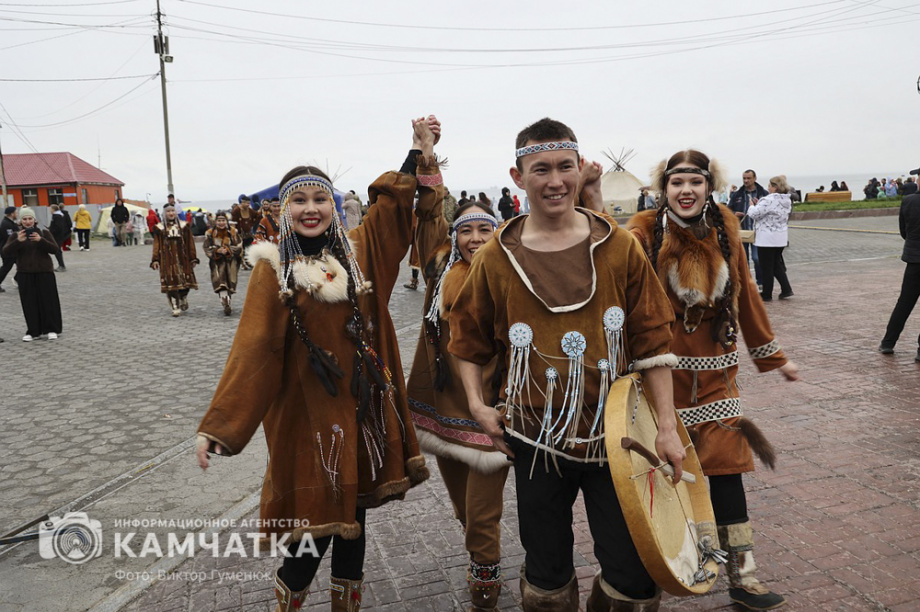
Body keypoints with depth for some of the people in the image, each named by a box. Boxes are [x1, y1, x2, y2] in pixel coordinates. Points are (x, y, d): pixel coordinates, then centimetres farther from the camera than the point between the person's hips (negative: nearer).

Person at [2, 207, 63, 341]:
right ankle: (32, 331, 11)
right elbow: (6, 253, -9)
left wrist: (41, 240, -23)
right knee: (29, 303, 2)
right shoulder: (16, 236, 3)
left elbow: (55, 249, -7)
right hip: (25, 274, 1)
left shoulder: (44, 233, 1)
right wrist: (18, 241, -26)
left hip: (45, 272, -1)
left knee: (48, 301, 1)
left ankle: (52, 329, 11)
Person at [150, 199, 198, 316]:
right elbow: (156, 245, 3)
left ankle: (183, 298, 32)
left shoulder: (183, 226, 8)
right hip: (167, 259, -1)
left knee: (186, 280, 1)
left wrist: (193, 258, 5)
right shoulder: (159, 228, 5)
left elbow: (190, 243, 8)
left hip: (182, 258, 1)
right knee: (171, 282, -7)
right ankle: (176, 307, -4)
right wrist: (155, 259, -6)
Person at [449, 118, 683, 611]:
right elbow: (469, 338, 10)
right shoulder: (495, 259, -3)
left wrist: (667, 427, -3)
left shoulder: (619, 247, -2)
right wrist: (477, 404, -2)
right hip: (536, 440, 0)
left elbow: (651, 340, -1)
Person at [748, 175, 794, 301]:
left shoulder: (768, 200, -20)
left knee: (766, 267, 2)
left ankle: (766, 295, 10)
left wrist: (752, 206, 1)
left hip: (767, 238, -8)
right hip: (781, 238, 8)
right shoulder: (787, 200, 9)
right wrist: (758, 205, 9)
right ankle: (786, 290, 15)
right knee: (777, 264, 19)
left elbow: (754, 214, -21)